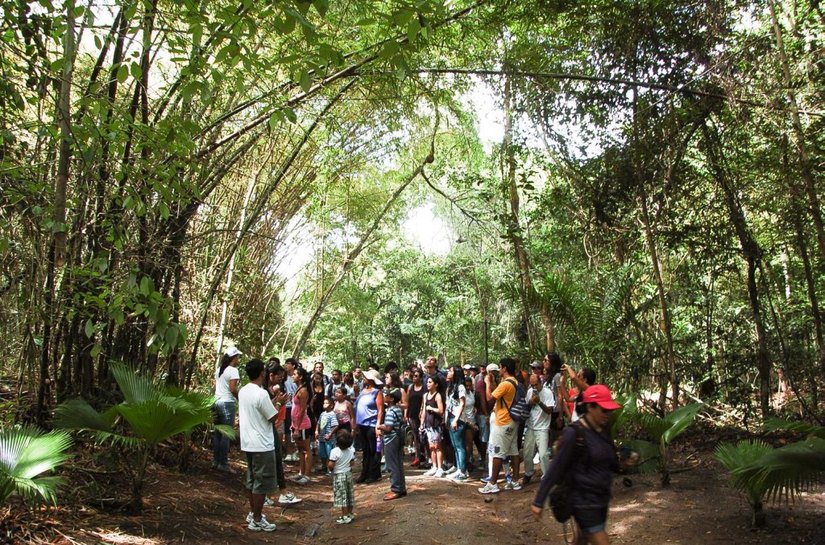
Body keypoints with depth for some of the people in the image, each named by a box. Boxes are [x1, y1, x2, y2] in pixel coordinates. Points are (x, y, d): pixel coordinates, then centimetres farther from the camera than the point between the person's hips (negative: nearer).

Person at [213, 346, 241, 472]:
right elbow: (233, 389, -17)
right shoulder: (233, 370, -11)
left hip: (217, 402, 8)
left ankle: (215, 461, 19)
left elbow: (215, 386, 16)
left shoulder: (219, 370, 14)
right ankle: (223, 463, -2)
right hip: (227, 403, -8)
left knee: (217, 433, 13)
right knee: (226, 434, -4)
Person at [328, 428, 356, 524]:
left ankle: (345, 517, 6)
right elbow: (352, 462, 2)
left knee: (342, 496, 2)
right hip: (349, 473, 6)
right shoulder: (351, 450, -6)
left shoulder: (335, 451, -23)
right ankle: (350, 514, 28)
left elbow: (330, 465, -21)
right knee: (349, 494, 17)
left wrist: (329, 467, 0)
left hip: (338, 475, -6)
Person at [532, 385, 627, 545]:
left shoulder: (604, 431, 3)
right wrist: (539, 501, -15)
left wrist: (625, 462, -1)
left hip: (602, 499, 7)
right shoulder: (574, 433, -18)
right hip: (584, 502, -7)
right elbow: (556, 468, -17)